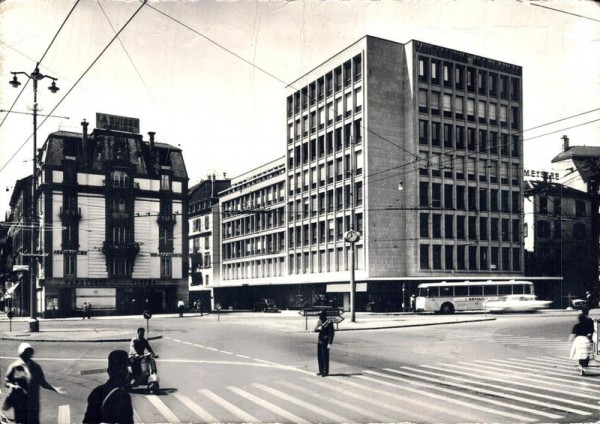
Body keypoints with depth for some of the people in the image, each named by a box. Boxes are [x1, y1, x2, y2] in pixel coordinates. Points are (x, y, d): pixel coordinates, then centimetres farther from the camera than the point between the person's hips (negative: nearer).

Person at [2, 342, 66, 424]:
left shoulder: (36, 367, 5)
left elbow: (43, 382, 10)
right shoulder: (15, 367, -4)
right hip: (20, 403, -2)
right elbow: (6, 381, 2)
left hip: (33, 402, 2)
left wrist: (55, 389, 0)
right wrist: (13, 386, -19)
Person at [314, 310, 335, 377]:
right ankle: (321, 371, 23)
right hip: (319, 341, 8)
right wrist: (318, 328, -17)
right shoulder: (319, 322, 10)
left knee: (325, 357, -3)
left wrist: (329, 343, -20)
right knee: (319, 356, 12)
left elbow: (332, 333, -15)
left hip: (325, 342, -7)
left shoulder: (329, 322, -13)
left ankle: (326, 372, 6)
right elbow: (315, 330, 7)